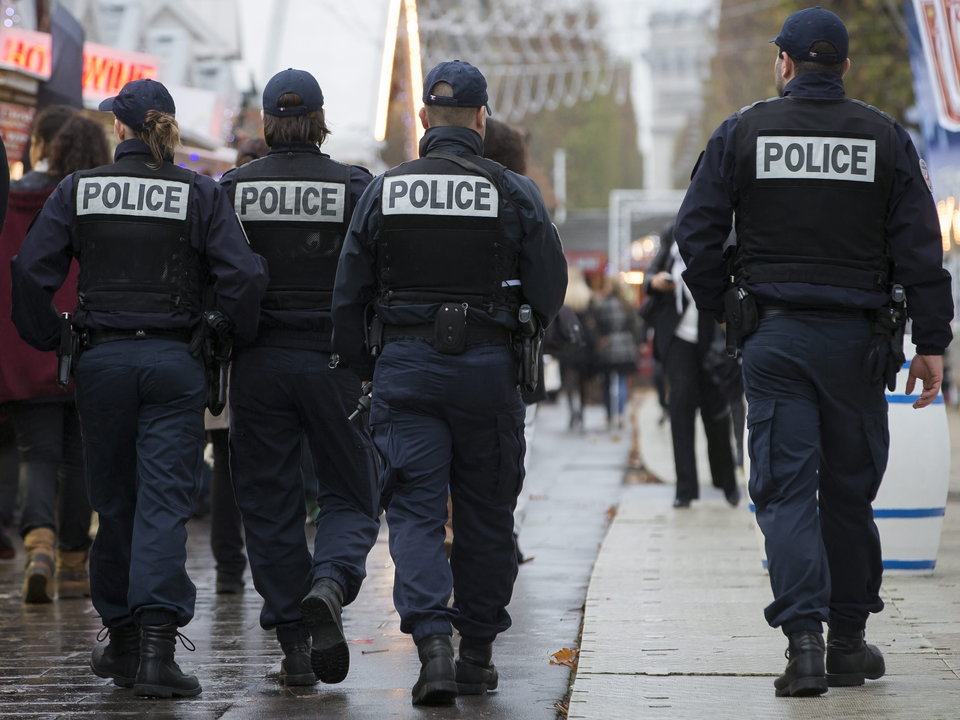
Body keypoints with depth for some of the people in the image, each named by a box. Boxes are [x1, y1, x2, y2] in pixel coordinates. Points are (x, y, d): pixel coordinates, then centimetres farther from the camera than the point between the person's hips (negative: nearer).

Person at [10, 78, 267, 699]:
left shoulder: (77, 191, 2)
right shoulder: (201, 195, -1)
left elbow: (32, 273, -3)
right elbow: (242, 277, -10)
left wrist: (49, 342, 10)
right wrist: (239, 343, 5)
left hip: (101, 360, 2)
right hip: (174, 363, -2)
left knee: (114, 502, 13)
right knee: (165, 502, -4)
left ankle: (122, 641, 23)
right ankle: (156, 646, -17)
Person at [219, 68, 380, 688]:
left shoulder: (233, 189, 1)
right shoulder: (354, 187, -3)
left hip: (258, 364, 1)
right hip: (334, 360, -1)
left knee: (270, 503, 8)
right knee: (351, 493, 10)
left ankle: (295, 646, 7)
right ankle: (330, 584, -19)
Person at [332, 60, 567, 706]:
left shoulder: (383, 191, 2)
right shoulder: (514, 192, -2)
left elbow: (348, 296, 4)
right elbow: (550, 289, -1)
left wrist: (364, 369, 15)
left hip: (406, 367, 0)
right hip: (488, 367, 0)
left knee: (416, 511, -1)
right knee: (486, 514, 11)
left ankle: (433, 643, -18)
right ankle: (477, 654, 18)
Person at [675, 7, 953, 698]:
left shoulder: (742, 132, 1)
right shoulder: (885, 137, 2)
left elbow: (696, 233, -1)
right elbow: (920, 248, -1)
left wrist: (721, 308, 12)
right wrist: (931, 343, 2)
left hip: (774, 336, -1)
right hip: (857, 339, 1)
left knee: (787, 490, -1)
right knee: (849, 491, 11)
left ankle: (804, 640, -14)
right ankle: (848, 643, 17)